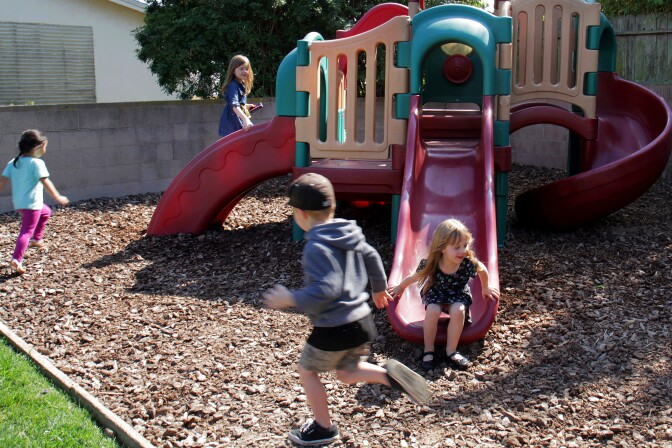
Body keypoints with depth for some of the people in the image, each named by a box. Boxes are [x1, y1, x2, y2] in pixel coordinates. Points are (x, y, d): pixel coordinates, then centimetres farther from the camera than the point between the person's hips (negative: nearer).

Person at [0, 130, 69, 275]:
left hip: (18, 202, 8)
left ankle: (36, 239, 33)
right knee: (27, 231, -6)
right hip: (32, 203, -8)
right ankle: (16, 260, -16)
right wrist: (58, 197, -11)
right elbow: (46, 183, -17)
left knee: (45, 212, 30)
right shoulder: (37, 163, -13)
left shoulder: (13, 163, 8)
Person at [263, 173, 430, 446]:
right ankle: (388, 374, 0)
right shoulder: (350, 234, 5)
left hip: (334, 329, -8)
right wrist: (379, 288, 34)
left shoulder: (316, 247, -22)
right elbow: (372, 258, 18)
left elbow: (325, 290, -29)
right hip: (361, 321, 8)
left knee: (307, 371, 16)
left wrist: (291, 299, -20)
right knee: (347, 373, 25)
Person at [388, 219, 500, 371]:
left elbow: (483, 270, -5)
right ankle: (428, 350, -11)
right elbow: (414, 278, -9)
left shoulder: (469, 263, -30)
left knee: (458, 310, -31)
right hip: (436, 293, 0)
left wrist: (486, 287, 12)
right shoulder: (431, 264, -29)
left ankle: (451, 351, -14)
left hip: (459, 294, 0)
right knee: (432, 310, -30)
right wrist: (400, 288, 7)